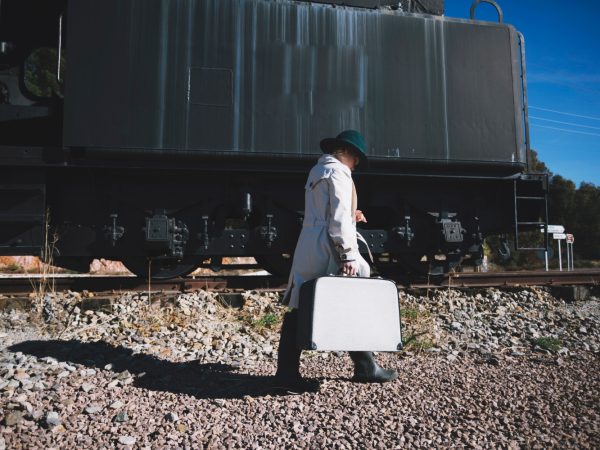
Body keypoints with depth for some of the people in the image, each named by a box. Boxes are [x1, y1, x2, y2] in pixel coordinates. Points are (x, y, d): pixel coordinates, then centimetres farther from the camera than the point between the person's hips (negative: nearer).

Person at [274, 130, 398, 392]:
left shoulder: (317, 170, 23)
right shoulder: (338, 172, -6)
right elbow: (339, 218, -15)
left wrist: (349, 216, 21)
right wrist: (348, 255, -16)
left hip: (307, 248, 9)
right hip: (327, 249, -9)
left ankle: (287, 372, 10)